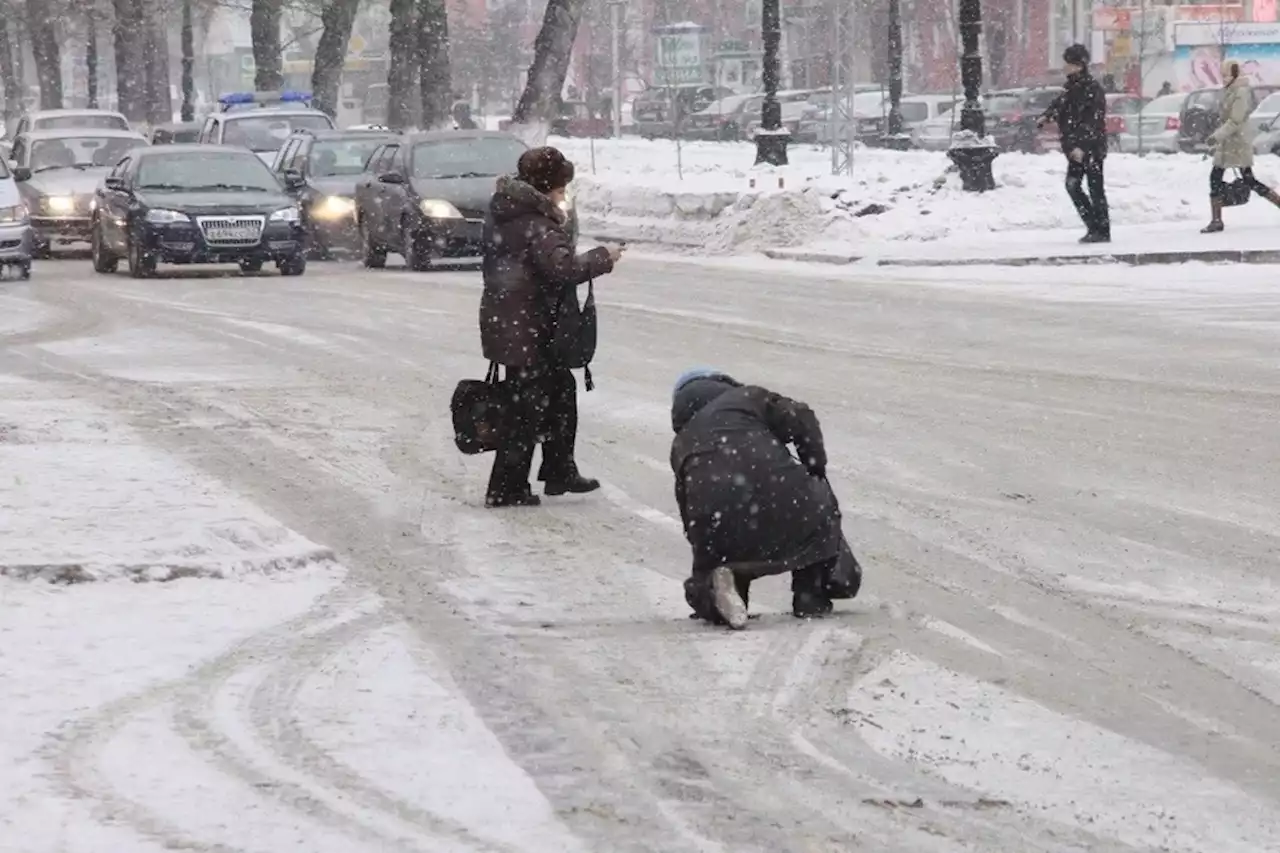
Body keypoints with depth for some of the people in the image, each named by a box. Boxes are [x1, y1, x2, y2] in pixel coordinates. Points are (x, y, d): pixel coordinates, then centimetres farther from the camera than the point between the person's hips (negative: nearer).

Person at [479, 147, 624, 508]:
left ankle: (560, 471, 28)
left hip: (504, 320, 10)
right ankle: (506, 488, 3)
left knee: (560, 389, 21)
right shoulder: (536, 223, -19)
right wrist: (603, 258, -15)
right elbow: (562, 267, -28)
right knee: (527, 408, -2)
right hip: (526, 328, -10)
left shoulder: (502, 212, 11)